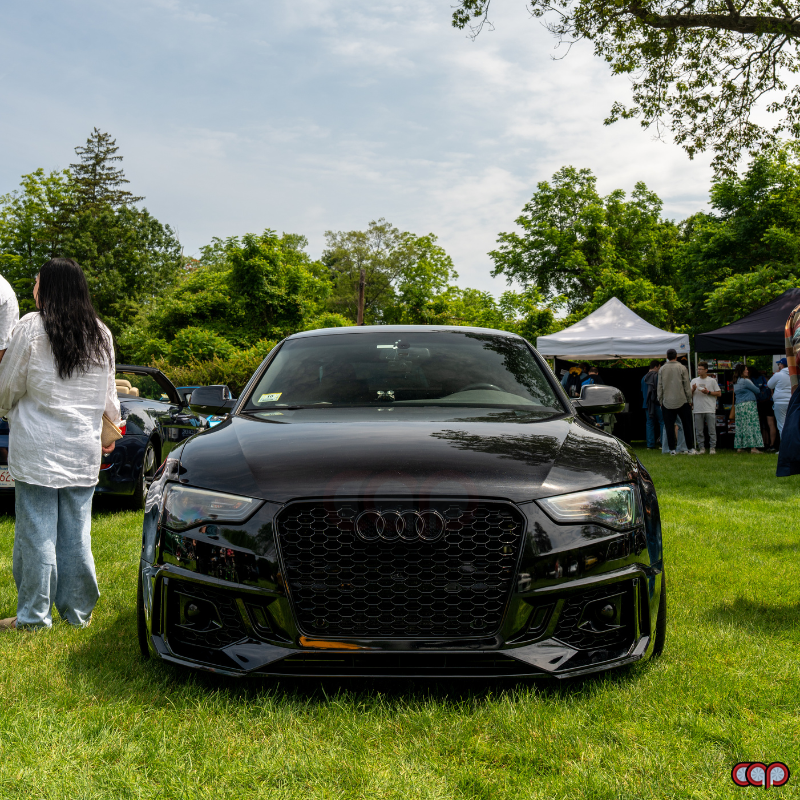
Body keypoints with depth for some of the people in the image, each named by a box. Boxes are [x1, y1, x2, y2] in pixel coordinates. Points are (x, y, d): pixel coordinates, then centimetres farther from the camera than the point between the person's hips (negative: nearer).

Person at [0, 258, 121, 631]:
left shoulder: (31, 327, -7)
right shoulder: (101, 334, 8)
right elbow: (108, 393, 15)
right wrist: (110, 429, 29)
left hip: (38, 449, -4)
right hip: (83, 449, 5)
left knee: (36, 531, 2)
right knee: (76, 533, 10)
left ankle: (33, 614, 10)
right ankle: (77, 611, 17)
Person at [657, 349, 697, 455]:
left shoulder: (662, 369, 2)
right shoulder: (682, 368, -4)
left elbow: (660, 387, 5)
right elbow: (687, 386, -2)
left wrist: (661, 401, 13)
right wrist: (689, 400, 6)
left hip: (667, 403, 2)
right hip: (682, 401, -1)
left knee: (669, 426, 4)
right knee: (687, 426, 7)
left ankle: (672, 449, 4)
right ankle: (690, 448, 9)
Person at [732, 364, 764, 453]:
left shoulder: (735, 382, 14)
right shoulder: (745, 381, -11)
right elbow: (757, 391, -3)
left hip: (738, 405, 8)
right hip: (749, 405, -8)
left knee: (740, 426, 9)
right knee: (752, 425, -6)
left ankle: (739, 447, 9)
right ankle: (753, 447, -10)